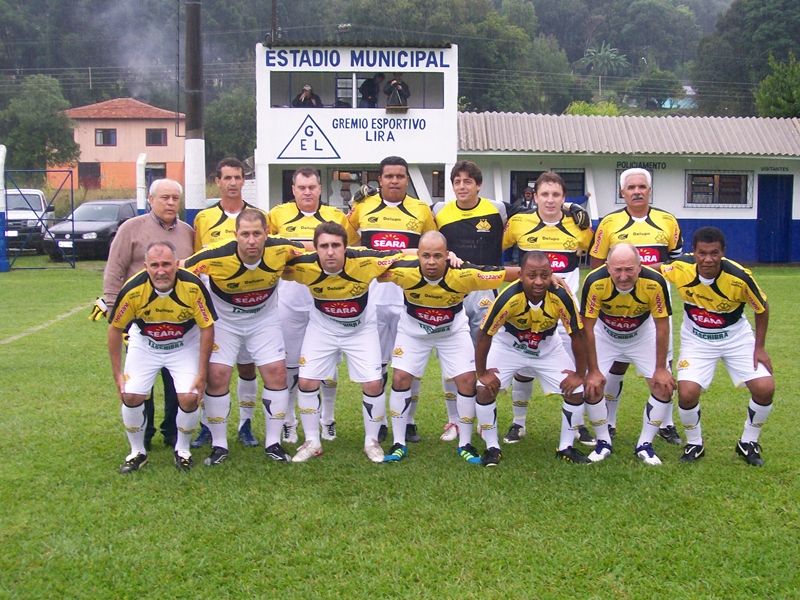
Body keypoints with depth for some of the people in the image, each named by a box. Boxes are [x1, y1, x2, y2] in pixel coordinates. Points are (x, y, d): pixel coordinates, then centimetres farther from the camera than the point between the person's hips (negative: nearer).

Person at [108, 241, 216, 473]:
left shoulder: (193, 286, -29)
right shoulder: (132, 290, -28)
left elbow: (207, 327, -16)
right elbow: (115, 328, -12)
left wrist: (202, 373, -15)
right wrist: (117, 373, -9)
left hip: (185, 345, -1)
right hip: (144, 345, 1)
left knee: (189, 398, -14)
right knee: (130, 395, -10)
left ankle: (182, 450, 13)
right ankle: (137, 452, 14)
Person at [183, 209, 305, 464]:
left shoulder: (281, 249, -26)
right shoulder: (216, 257, -33)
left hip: (265, 318, 2)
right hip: (224, 319, -2)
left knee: (277, 373, -4)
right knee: (217, 376, -9)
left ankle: (273, 442, 11)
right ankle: (219, 445, 9)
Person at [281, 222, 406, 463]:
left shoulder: (365, 261, -33)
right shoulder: (304, 267, -29)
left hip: (361, 328, -1)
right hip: (322, 328, 1)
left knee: (374, 384, -5)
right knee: (306, 382, -3)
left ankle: (371, 441, 18)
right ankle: (312, 442, 17)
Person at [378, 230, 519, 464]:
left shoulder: (464, 275, -35)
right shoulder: (404, 272, -34)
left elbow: (509, 274, -27)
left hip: (453, 330, 0)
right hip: (413, 329, 0)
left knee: (467, 380, -7)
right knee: (400, 379, -7)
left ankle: (465, 445, 12)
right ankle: (399, 444, 10)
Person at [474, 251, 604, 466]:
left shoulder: (561, 297, -31)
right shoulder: (508, 298, -35)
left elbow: (577, 335, -17)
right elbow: (484, 335, -22)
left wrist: (580, 374, -11)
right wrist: (482, 373, -17)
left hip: (548, 349, 2)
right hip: (508, 346, -2)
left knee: (576, 391, -7)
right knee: (485, 389, -18)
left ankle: (566, 447, 13)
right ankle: (492, 448, 2)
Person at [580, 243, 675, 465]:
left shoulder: (654, 283, -33)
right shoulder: (595, 282, -35)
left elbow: (662, 326, -18)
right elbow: (587, 328, -22)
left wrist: (661, 369, -13)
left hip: (642, 334, 1)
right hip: (605, 334, 0)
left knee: (664, 386, -9)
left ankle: (645, 445, 10)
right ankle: (603, 442, 8)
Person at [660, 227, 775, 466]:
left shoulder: (739, 277, -26)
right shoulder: (680, 268, -24)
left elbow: (762, 309, -8)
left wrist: (759, 348, -7)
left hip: (736, 337, 0)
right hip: (696, 339, 0)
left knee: (765, 389, -14)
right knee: (687, 393, -19)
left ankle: (748, 443, 13)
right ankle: (694, 444, 11)